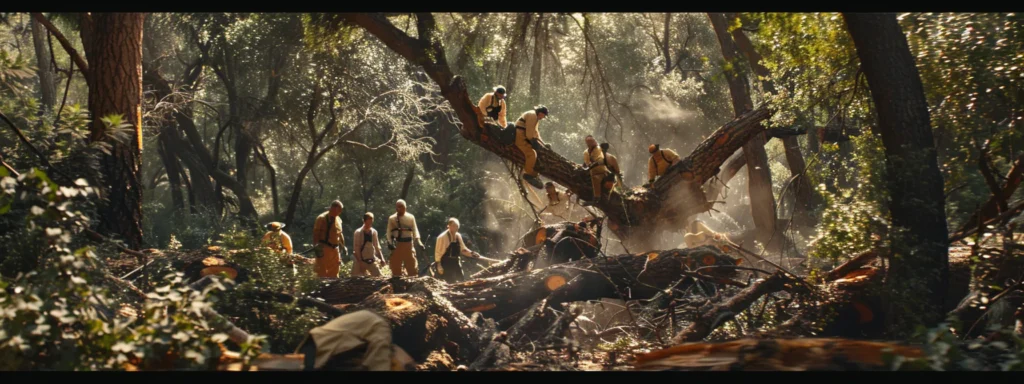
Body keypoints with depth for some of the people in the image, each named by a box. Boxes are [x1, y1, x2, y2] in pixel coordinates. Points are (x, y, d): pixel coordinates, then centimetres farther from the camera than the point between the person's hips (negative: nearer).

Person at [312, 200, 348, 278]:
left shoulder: (338, 219, 12)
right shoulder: (322, 218, -9)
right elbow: (316, 233, -12)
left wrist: (343, 246, 19)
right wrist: (316, 246, -20)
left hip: (335, 248, 7)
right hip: (324, 248, -7)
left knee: (334, 272, 13)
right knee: (322, 272, -6)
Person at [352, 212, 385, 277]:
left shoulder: (374, 232, 3)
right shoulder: (358, 232, -10)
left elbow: (377, 247, 11)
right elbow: (356, 248, -10)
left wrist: (381, 259, 5)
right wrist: (360, 262, -14)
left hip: (371, 260, 4)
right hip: (361, 260, -4)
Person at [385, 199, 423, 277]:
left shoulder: (411, 217, 6)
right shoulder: (392, 218, 5)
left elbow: (415, 230, 3)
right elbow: (389, 232, 2)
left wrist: (418, 241, -12)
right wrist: (390, 243, -14)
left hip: (408, 244, 0)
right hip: (396, 245, 0)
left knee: (411, 266, 1)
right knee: (395, 266, 4)